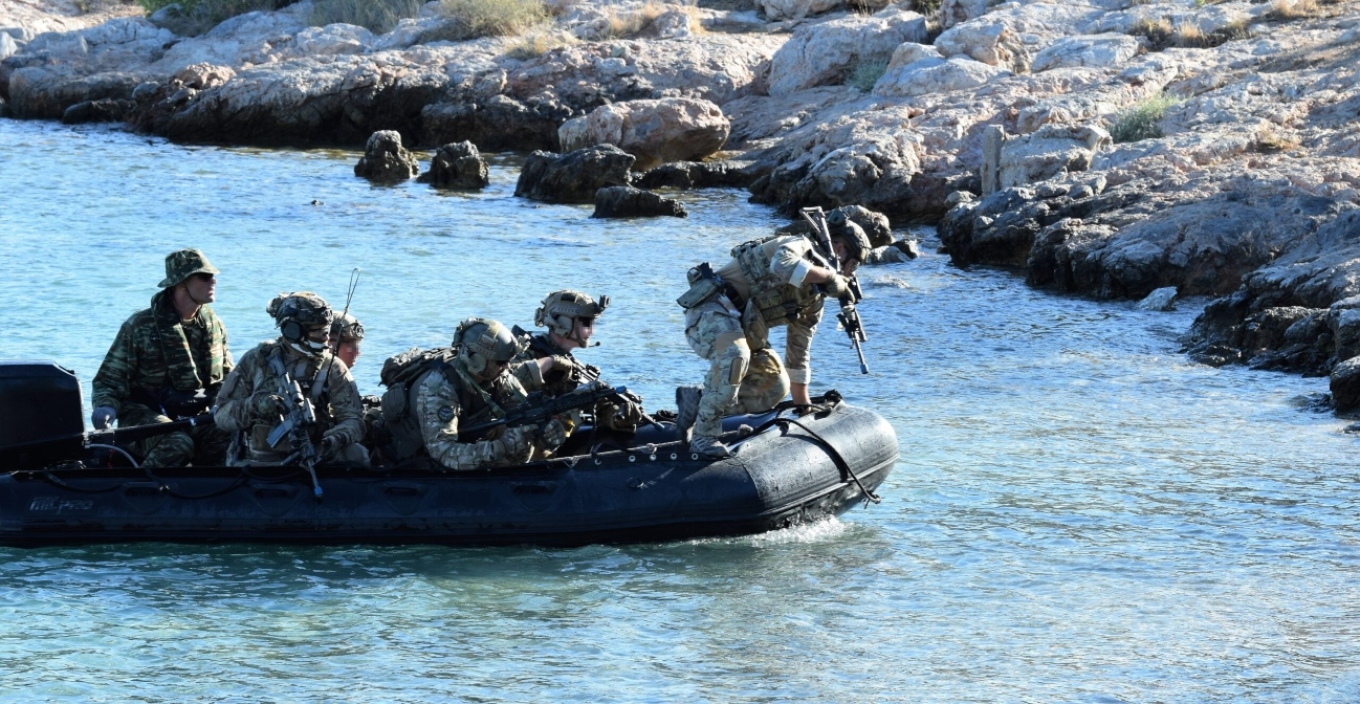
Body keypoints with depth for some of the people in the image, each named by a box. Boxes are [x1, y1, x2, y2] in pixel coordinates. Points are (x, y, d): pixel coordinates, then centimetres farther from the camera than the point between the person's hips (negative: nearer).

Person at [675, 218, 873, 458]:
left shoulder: (813, 301, 18)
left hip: (740, 328, 10)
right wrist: (829, 275, -22)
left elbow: (798, 357, 23)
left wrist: (806, 411, 21)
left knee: (776, 388, 2)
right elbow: (782, 265, -33)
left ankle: (697, 400, 13)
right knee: (734, 356, -37)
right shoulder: (799, 246, -8)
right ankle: (704, 436, -25)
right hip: (710, 308, -10)